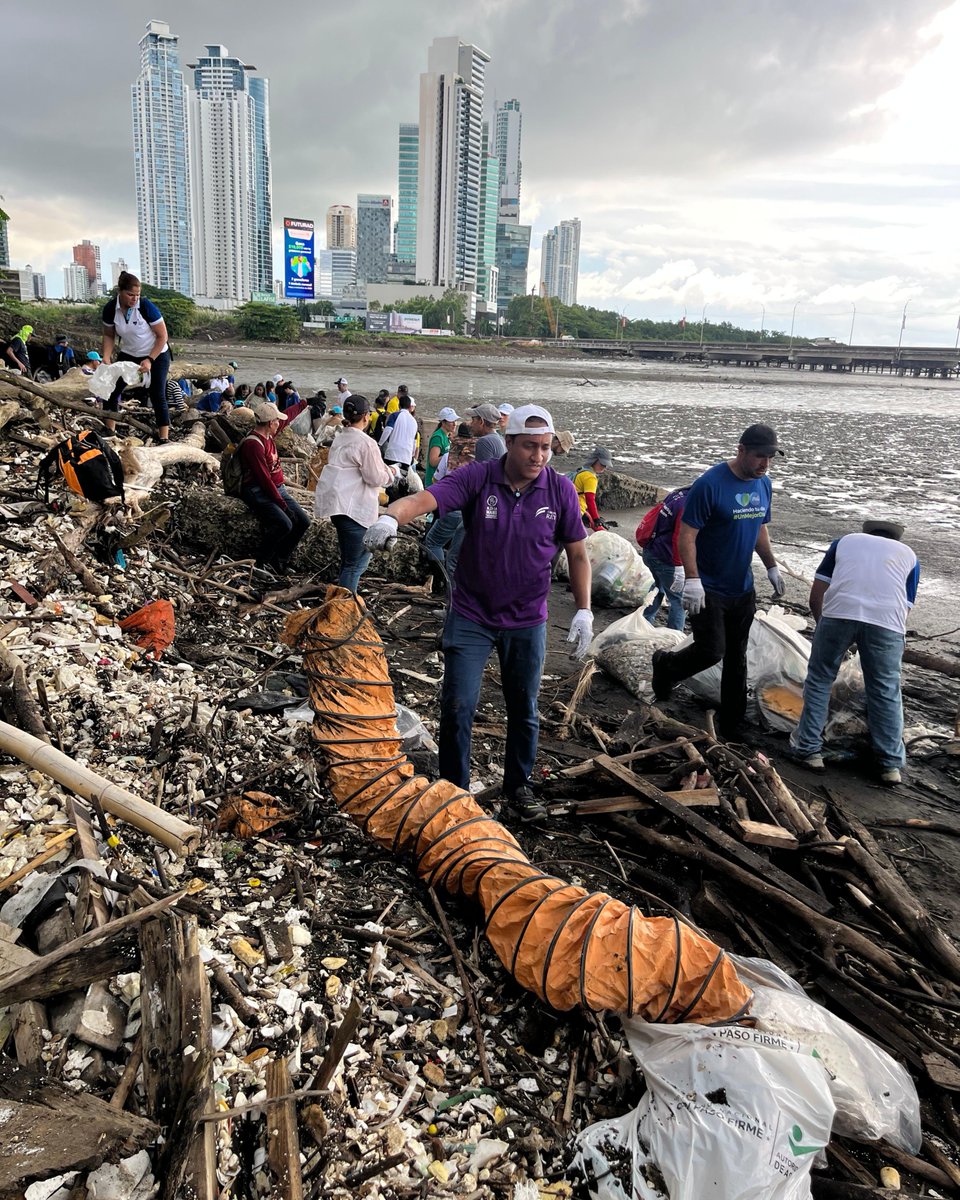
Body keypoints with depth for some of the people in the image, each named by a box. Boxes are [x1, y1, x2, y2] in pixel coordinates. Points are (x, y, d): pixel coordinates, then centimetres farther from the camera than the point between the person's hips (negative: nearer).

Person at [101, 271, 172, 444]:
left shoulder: (147, 306, -24)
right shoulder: (110, 308, -14)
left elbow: (162, 336, -17)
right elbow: (109, 335, 0)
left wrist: (150, 360, -23)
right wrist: (106, 358, -14)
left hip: (156, 355, -4)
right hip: (129, 354, 4)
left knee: (157, 396, -10)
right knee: (112, 389, -1)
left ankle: (164, 439, -8)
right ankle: (109, 433, 10)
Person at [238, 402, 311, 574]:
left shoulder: (268, 437, 9)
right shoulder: (253, 444, -19)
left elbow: (286, 417, 29)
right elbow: (264, 478, -23)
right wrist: (282, 504, -22)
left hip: (277, 489, 10)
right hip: (258, 492, -10)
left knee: (302, 521, -2)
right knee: (284, 524, -27)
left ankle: (280, 560, 8)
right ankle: (261, 563, -8)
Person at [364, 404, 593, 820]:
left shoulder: (560, 489, -7)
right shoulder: (477, 478, -14)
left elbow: (577, 554, 1)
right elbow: (423, 499, -29)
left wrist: (584, 611, -4)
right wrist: (391, 517, -51)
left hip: (527, 622, 2)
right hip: (471, 616, -2)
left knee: (524, 710, 16)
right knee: (457, 707, 0)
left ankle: (518, 785, 38)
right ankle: (454, 789, 22)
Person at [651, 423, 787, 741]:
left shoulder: (763, 484, 6)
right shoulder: (710, 484, -18)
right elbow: (686, 534, -19)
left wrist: (771, 566, 13)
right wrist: (692, 580, -24)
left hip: (743, 589, 7)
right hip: (708, 589, -7)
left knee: (736, 658, 11)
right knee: (711, 651, -9)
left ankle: (732, 728, 23)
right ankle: (665, 665, 22)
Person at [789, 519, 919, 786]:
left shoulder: (845, 541, 31)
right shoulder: (908, 555, 31)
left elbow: (815, 597, 23)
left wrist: (823, 625, 37)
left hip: (839, 612, -1)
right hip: (887, 619, 1)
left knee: (819, 680, 16)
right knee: (887, 691, 15)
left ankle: (809, 749, 21)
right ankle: (891, 764, 24)